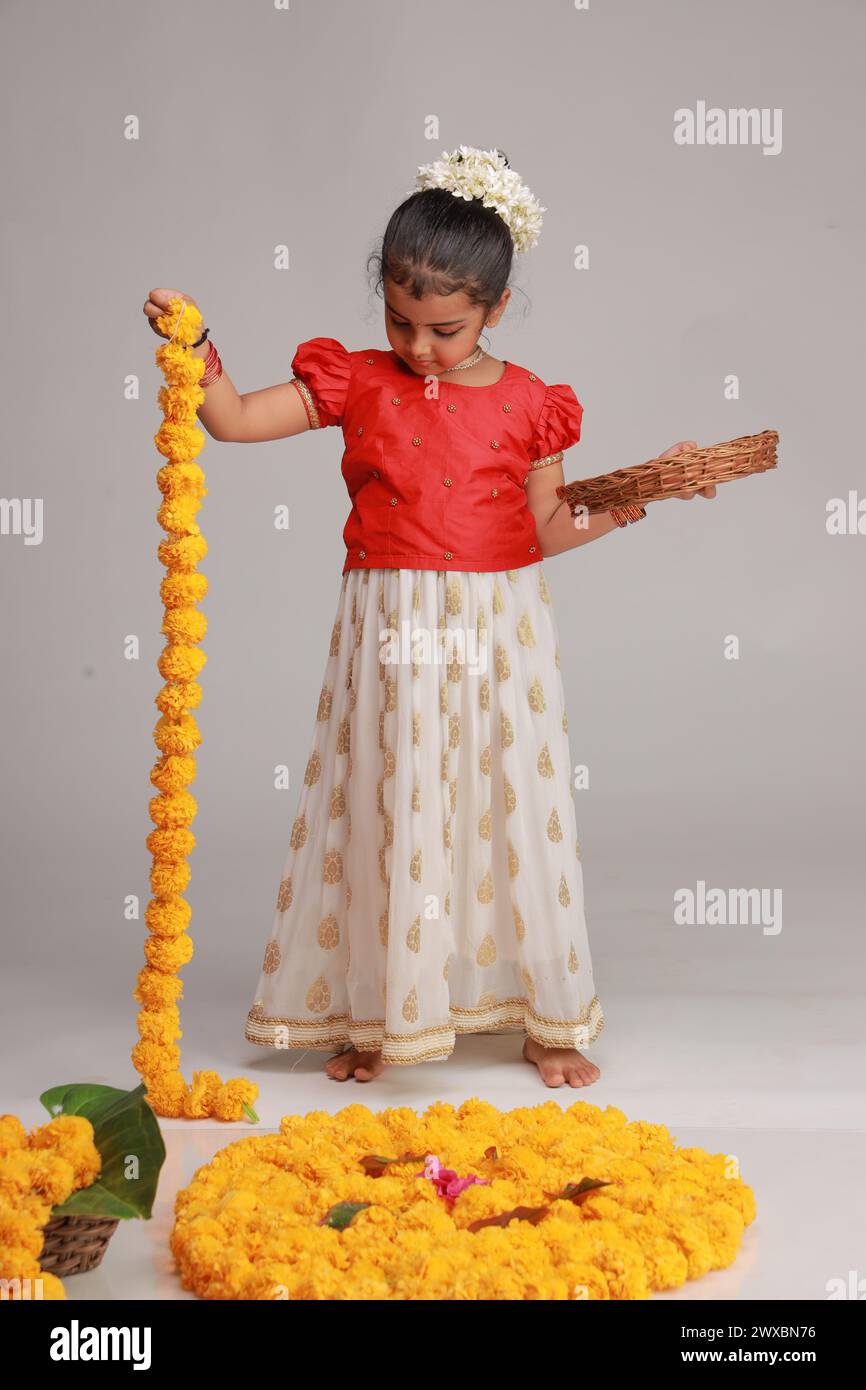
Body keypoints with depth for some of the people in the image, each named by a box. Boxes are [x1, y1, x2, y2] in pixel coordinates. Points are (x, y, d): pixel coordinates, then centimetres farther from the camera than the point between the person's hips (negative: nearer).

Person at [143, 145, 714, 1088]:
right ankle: (377, 1014, 22)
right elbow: (233, 420, 0)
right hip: (391, 637, 0)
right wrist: (194, 346, -14)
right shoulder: (356, 382, 2)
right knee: (388, 819, 5)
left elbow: (544, 532, 8)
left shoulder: (529, 405, 2)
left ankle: (544, 1017, 22)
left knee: (512, 814, 7)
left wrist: (633, 501, -2)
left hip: (497, 640, 0)